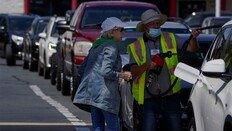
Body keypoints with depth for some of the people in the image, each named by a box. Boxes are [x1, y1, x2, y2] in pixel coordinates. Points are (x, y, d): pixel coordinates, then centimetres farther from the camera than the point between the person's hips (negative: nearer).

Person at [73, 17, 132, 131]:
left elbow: (81, 70, 19)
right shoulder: (111, 46, -8)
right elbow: (106, 71, -19)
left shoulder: (97, 45, 19)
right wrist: (122, 75, -6)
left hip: (91, 91, 9)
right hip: (104, 92, -9)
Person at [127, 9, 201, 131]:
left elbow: (191, 48, 2)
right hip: (149, 97, -2)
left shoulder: (170, 39, 8)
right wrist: (146, 65, -22)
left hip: (170, 95, 2)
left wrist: (193, 38, -18)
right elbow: (134, 73, -3)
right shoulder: (136, 47, 4)